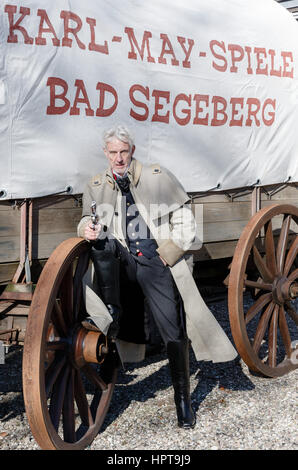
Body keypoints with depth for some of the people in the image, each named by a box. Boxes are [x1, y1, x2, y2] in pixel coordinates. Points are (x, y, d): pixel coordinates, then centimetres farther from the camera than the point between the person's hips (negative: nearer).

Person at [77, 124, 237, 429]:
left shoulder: (158, 177, 5)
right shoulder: (96, 187, 12)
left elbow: (184, 218, 7)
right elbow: (89, 219, 12)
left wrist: (166, 254, -2)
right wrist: (87, 228, -13)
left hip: (157, 260, -2)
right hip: (122, 260, 2)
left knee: (173, 331, -5)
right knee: (102, 244, -30)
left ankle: (182, 398, 11)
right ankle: (111, 313, -15)